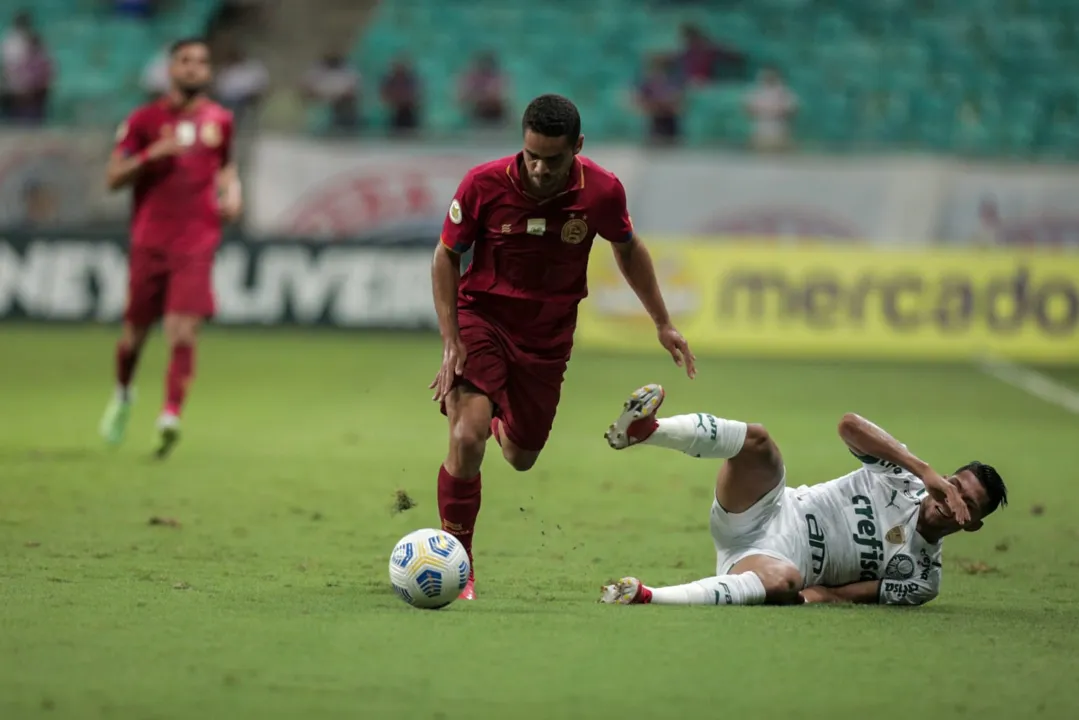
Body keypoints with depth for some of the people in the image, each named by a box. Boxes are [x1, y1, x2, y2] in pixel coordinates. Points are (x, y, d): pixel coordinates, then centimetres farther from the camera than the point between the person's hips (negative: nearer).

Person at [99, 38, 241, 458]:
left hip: (196, 245, 0)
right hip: (149, 244, 0)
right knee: (135, 330, 8)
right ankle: (123, 395, 36)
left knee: (183, 334, -15)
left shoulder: (219, 120, 10)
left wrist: (232, 193, 7)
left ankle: (170, 418, -19)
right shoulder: (145, 120, 2)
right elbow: (113, 178, -2)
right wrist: (152, 154, -16)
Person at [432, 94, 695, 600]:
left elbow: (627, 249, 6)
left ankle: (503, 420, 52)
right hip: (482, 317, -3)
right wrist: (450, 341, -14)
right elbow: (447, 257, -7)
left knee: (520, 459, 13)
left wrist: (663, 324, 9)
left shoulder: (603, 192, -16)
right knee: (466, 438, -23)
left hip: (547, 334, 3)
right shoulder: (484, 184, -21)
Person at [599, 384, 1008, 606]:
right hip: (770, 510, 2)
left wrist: (816, 595, -24)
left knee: (783, 581, -43)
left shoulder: (923, 579, 5)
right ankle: (644, 429, -47)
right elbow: (850, 425, -9)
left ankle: (647, 597, -51)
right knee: (757, 440, -29)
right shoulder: (902, 476, 8)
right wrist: (928, 472, -15)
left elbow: (845, 596, -3)